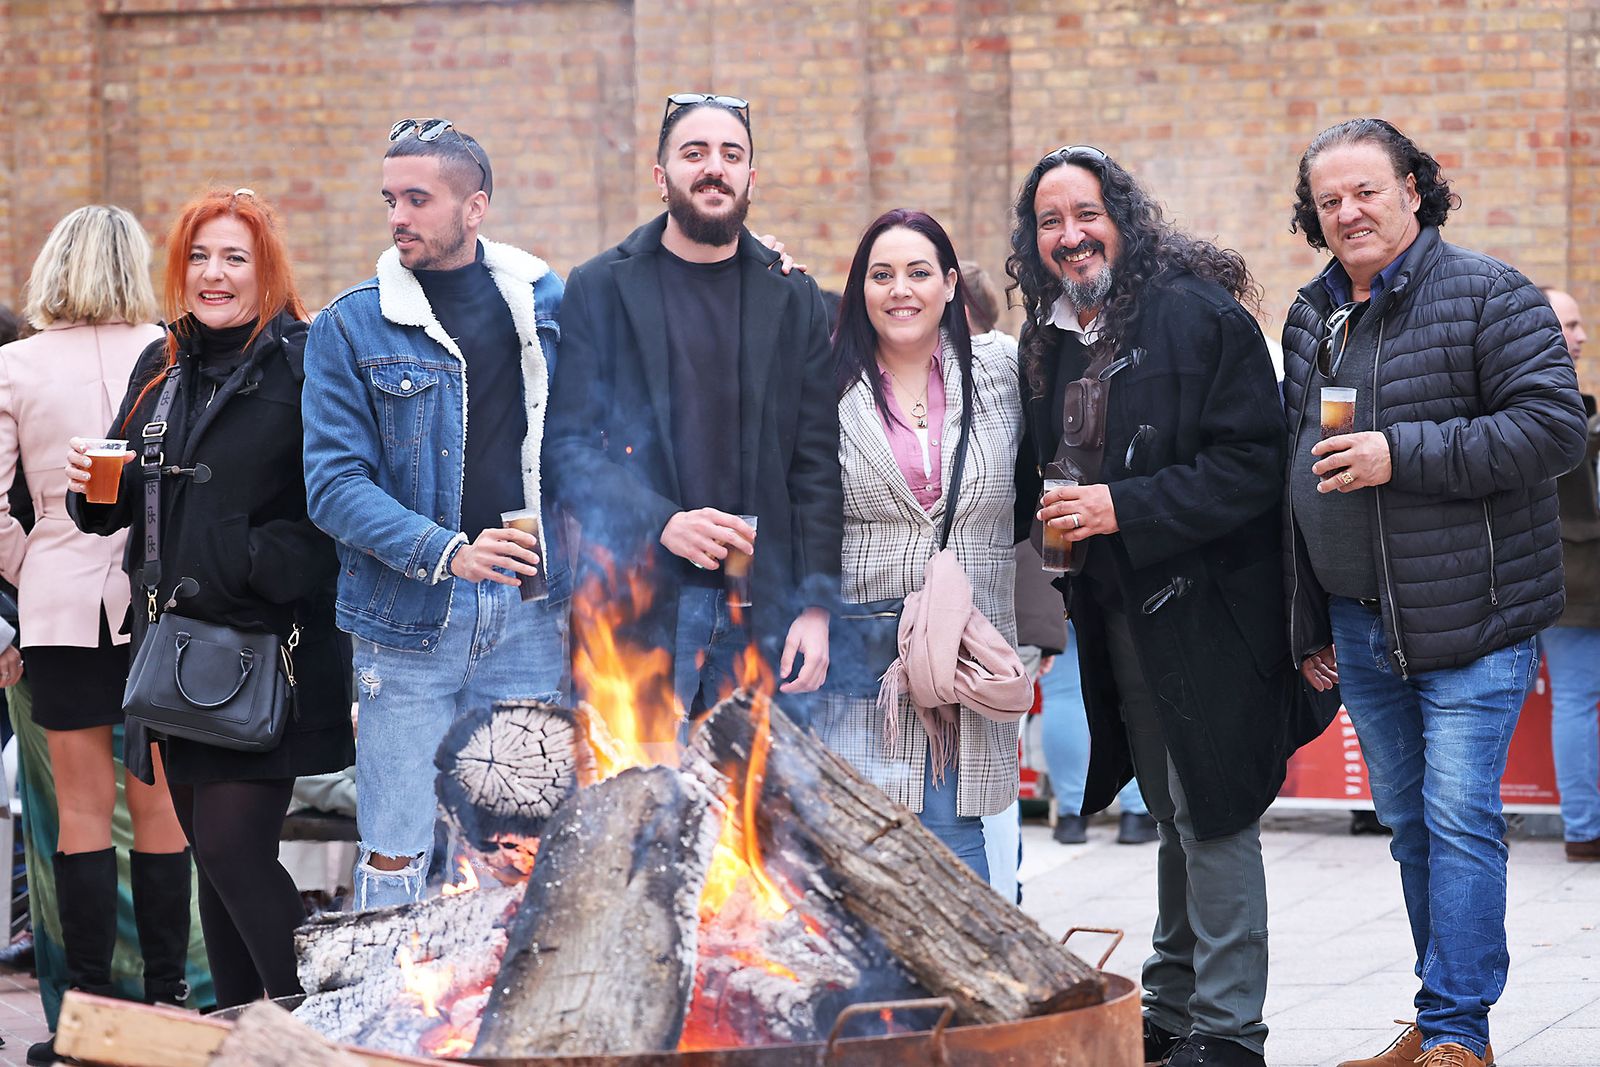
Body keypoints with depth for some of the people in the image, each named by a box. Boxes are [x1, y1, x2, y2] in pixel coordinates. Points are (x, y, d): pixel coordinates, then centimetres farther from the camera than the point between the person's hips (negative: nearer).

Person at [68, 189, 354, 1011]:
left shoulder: (306, 365, -8)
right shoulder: (161, 368, 13)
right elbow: (118, 508, 19)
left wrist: (269, 562, -22)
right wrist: (92, 485, -1)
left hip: (268, 646, -7)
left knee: (235, 849, -12)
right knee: (212, 853, 11)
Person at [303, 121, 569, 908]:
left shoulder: (550, 303, 8)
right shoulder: (351, 326, -1)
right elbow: (335, 483, -7)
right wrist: (446, 550, -19)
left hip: (530, 610, 2)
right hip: (409, 617, -2)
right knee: (397, 849, -4)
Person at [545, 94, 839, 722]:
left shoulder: (792, 298, 11)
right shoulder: (601, 289, 5)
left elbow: (818, 464, 8)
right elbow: (567, 447, -1)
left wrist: (816, 605, -2)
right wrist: (662, 522, -16)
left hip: (763, 613, 2)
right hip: (637, 603, -2)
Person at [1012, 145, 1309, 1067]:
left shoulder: (1200, 314, -13)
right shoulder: (1051, 339, 11)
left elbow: (1253, 464, -19)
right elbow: (1043, 471, 23)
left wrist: (1124, 507, -22)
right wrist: (1050, 510, 1)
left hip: (1204, 609, -7)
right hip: (1117, 616, 8)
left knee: (1215, 818, -4)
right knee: (1173, 817, 17)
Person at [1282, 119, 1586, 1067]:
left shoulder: (1488, 297, -8)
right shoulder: (1313, 319, 14)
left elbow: (1553, 425, -17)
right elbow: (1296, 470, 21)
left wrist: (1403, 454, -21)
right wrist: (1307, 623, 19)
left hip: (1468, 618, -7)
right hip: (1359, 627, 7)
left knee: (1459, 820, -8)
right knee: (1409, 823, 12)